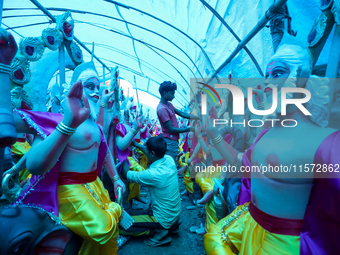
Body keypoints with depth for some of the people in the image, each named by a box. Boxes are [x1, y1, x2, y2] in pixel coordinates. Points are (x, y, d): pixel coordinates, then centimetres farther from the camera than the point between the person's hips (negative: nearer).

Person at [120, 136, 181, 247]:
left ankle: (157, 231, -3)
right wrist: (135, 144, 10)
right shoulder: (169, 160, -12)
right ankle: (170, 226, 14)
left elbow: (127, 174, -15)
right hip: (175, 214, 8)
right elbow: (156, 152, 9)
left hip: (163, 219, -7)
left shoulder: (152, 174, -31)